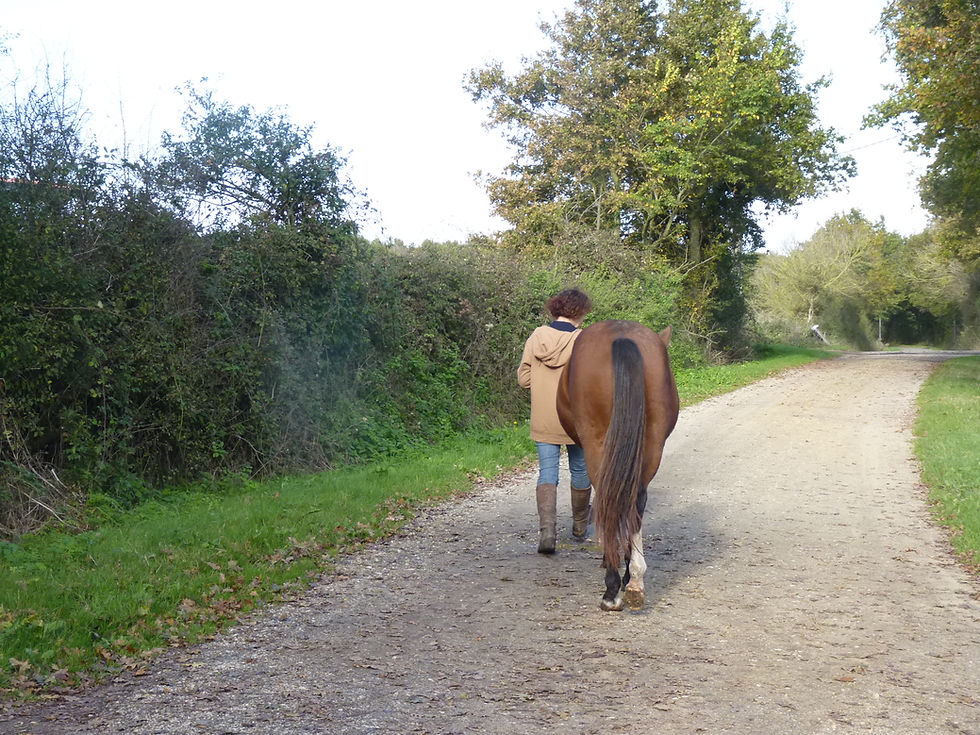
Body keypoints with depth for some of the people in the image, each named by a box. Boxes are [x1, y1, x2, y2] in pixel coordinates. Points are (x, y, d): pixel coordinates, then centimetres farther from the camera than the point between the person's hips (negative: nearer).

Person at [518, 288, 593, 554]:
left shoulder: (536, 337, -3)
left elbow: (524, 378, 1)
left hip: (543, 420, 2)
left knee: (547, 472, 4)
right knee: (580, 469, 18)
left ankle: (547, 530, -14)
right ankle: (580, 526, 34)